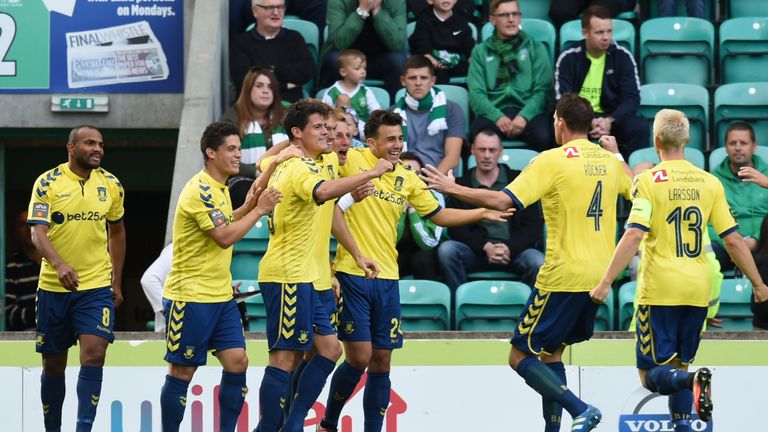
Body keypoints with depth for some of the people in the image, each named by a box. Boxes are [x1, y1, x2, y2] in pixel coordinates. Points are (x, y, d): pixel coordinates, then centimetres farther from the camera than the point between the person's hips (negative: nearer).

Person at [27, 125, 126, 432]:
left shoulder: (111, 185, 4)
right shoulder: (48, 183, -6)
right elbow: (38, 233, -16)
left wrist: (117, 281, 17)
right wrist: (59, 265, -34)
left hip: (97, 287, 1)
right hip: (54, 288, -1)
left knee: (94, 355, -17)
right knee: (53, 364, 8)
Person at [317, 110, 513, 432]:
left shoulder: (407, 179, 11)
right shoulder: (351, 160, -5)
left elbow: (438, 215, 21)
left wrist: (482, 213, 12)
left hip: (387, 279, 5)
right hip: (352, 275, -5)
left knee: (381, 362, 6)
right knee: (358, 357, -8)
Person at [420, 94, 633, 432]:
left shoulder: (553, 160, -11)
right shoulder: (610, 161, 9)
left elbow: (502, 200, -17)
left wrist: (452, 188, -6)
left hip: (564, 275, -7)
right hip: (599, 276, 7)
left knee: (520, 356, -2)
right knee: (550, 353, 19)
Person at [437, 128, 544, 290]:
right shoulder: (461, 185, 12)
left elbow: (534, 225, 5)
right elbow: (456, 229, 2)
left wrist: (510, 248, -13)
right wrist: (485, 247, -16)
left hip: (514, 250, -1)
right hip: (476, 251, 1)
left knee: (538, 263, -33)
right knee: (446, 249, -29)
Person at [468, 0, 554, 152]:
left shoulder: (536, 48, 16)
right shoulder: (481, 51, 16)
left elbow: (542, 89, 5)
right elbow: (476, 93, 5)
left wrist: (524, 116, -13)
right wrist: (497, 117, -14)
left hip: (528, 111, 0)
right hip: (493, 112, 0)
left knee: (544, 138, -34)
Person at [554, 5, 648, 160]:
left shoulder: (622, 56, -1)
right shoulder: (568, 58, -3)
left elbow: (632, 98, -5)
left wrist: (609, 121, -24)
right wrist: (588, 123, -26)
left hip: (612, 117, 1)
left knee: (640, 128, -29)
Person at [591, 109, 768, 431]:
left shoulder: (649, 181, -6)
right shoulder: (710, 183, 5)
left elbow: (634, 236, -16)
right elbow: (733, 239, 4)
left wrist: (606, 282, -14)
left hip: (659, 290, -4)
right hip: (697, 291, 4)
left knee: (653, 374, -1)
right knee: (677, 366, 18)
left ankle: (694, 381, -30)